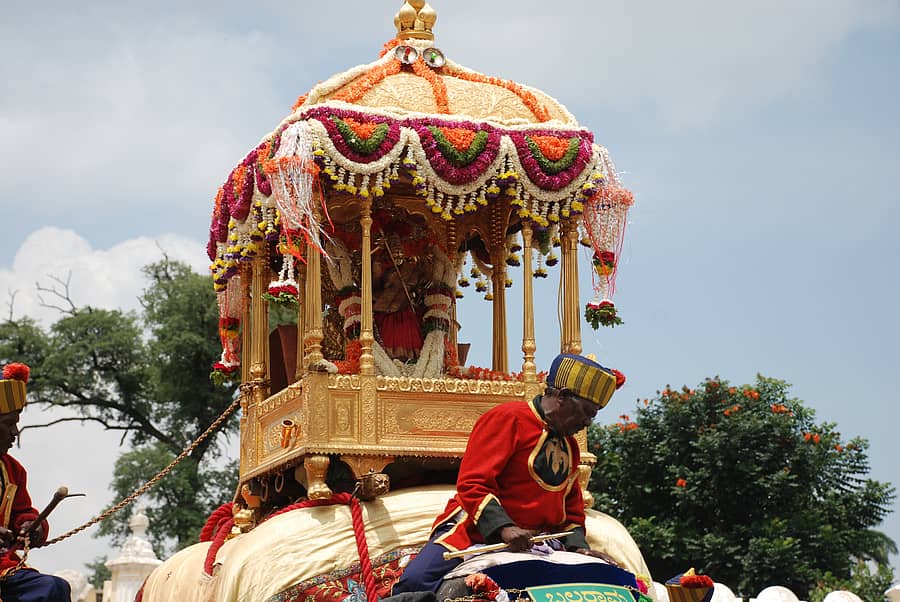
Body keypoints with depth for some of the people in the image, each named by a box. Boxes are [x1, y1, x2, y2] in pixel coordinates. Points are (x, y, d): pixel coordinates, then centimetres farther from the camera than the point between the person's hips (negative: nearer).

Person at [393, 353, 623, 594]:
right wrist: (504, 528, -28)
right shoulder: (508, 418, -6)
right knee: (416, 581, -29)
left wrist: (578, 546, 4)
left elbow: (572, 508, 25)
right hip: (474, 530, -6)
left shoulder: (570, 446, 19)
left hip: (531, 544, 7)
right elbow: (471, 484, -15)